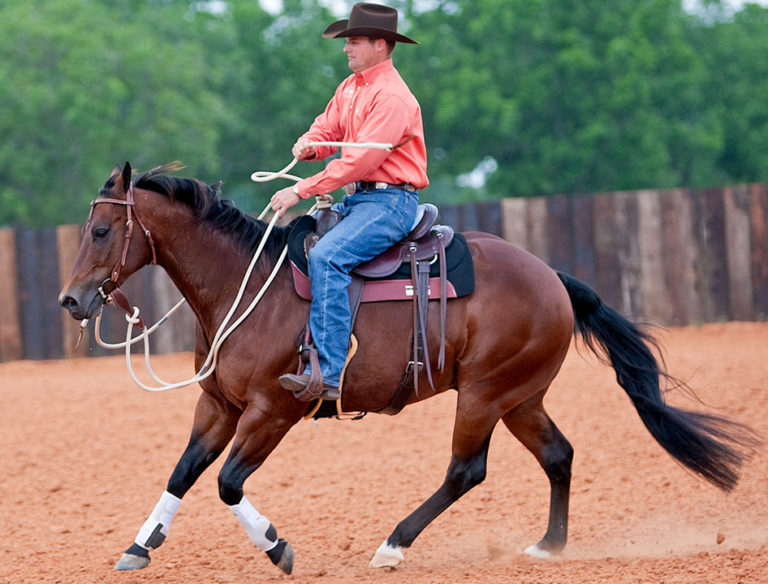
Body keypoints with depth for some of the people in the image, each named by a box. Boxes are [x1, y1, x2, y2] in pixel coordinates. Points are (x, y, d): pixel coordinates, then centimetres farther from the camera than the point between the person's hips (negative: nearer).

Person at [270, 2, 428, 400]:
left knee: (325, 258, -30)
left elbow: (360, 161, -22)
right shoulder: (350, 88, 14)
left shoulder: (392, 97, -16)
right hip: (356, 198, 10)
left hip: (390, 202, -10)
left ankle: (328, 374, -34)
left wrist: (302, 191, -22)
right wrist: (307, 146, -7)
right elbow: (327, 129, 19)